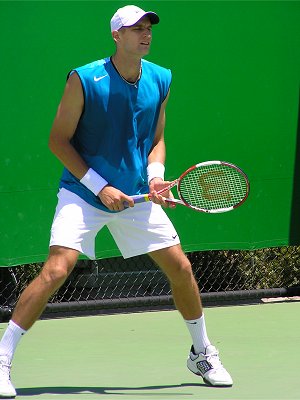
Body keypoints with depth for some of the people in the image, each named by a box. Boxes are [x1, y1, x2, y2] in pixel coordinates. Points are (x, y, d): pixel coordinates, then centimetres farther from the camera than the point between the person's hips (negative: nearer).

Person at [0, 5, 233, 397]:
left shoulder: (160, 81, 1)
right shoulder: (84, 80, -14)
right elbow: (59, 140, -10)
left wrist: (155, 175, -7)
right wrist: (100, 187, -16)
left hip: (136, 196, 5)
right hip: (83, 193, -5)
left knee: (180, 268, 5)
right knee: (56, 270, -20)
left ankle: (202, 354, 27)